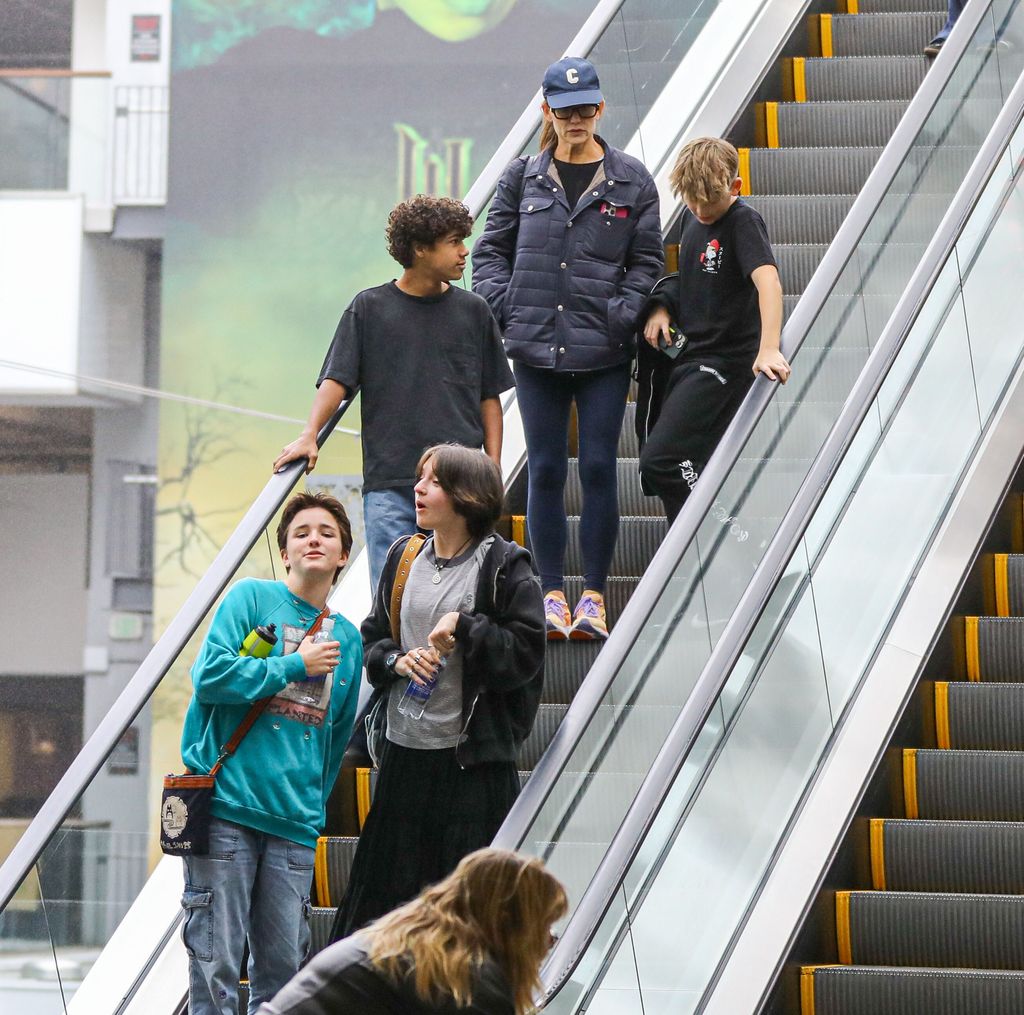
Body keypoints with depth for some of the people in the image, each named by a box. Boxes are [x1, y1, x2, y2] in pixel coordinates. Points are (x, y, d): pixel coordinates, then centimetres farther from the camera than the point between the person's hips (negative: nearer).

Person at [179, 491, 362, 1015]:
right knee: (217, 962, -6)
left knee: (283, 963, 4)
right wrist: (297, 665, -6)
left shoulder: (348, 639, 16)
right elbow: (210, 676, -11)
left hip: (295, 823, 4)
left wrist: (315, 802, 14)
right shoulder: (251, 598, 2)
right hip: (227, 808, -4)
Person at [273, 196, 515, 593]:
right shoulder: (370, 308, 6)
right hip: (389, 485, -1)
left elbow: (489, 396, 13)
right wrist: (309, 437, -12)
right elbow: (337, 378, 2)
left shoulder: (473, 311, 11)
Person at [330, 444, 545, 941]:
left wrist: (463, 626, -15)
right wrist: (397, 661, -3)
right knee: (386, 882, 9)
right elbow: (372, 638, 17)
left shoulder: (504, 565, -4)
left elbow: (527, 652, -8)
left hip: (473, 757, -5)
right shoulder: (403, 558, 11)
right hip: (404, 751, 5)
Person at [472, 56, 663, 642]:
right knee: (546, 470, 4)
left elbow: (647, 260, 6)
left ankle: (594, 594, 7)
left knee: (599, 470, -1)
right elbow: (492, 250, 11)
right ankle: (553, 594, 11)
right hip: (537, 348, 1)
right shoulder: (523, 179, 7)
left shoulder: (631, 181, 4)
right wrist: (506, 307, -4)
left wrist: (622, 314, -8)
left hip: (604, 352, -1)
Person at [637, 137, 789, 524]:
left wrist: (768, 349, -43)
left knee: (659, 462, -19)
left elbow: (767, 280, -29)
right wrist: (661, 306, 6)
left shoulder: (743, 222, -13)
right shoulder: (691, 219, 11)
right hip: (687, 359, 9)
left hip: (724, 361, -9)